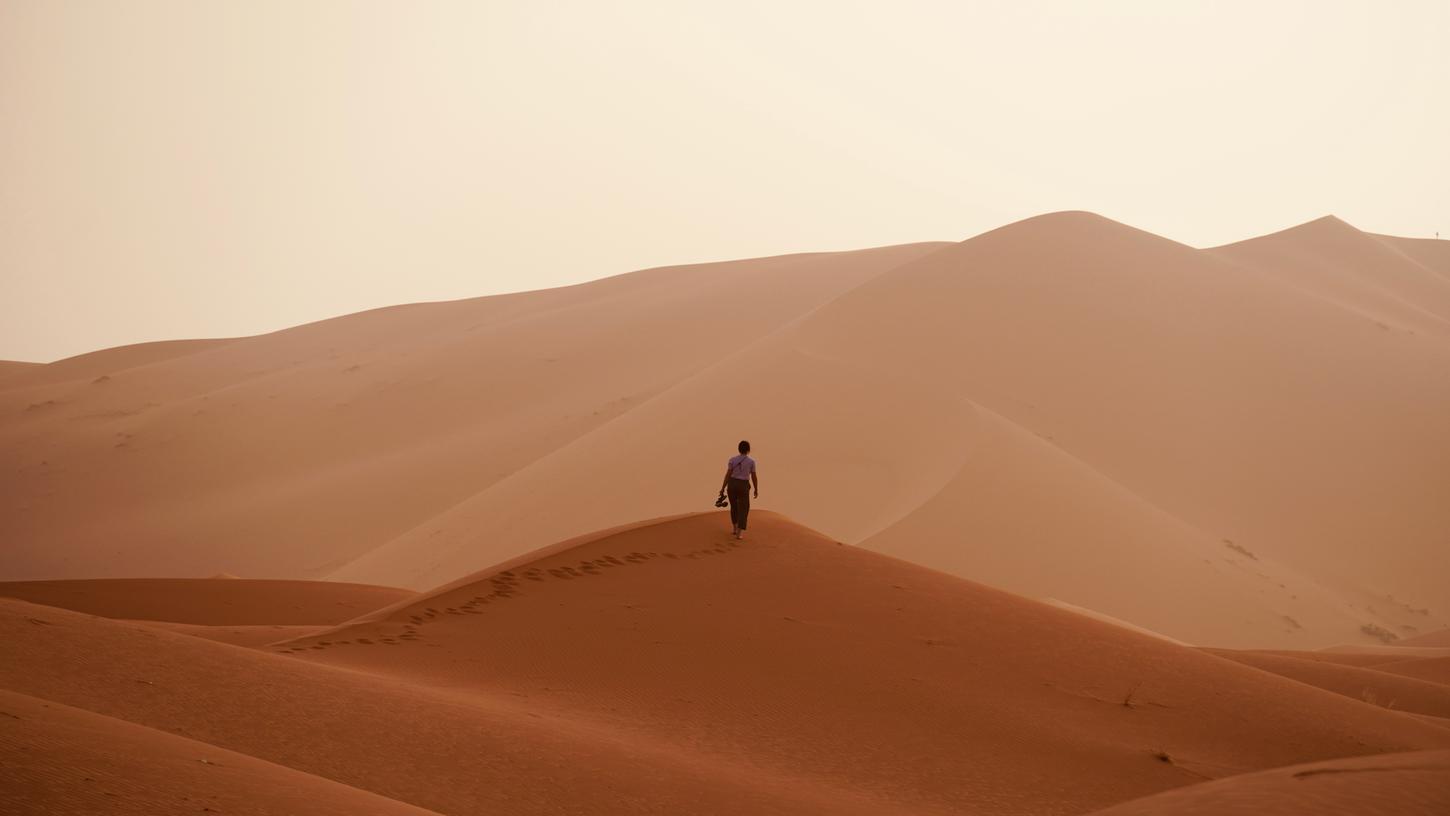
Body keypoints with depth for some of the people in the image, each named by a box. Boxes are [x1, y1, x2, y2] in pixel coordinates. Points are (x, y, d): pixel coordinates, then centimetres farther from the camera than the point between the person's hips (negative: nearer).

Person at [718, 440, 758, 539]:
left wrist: (722, 488, -1)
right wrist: (756, 490, 11)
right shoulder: (751, 461, -6)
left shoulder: (732, 460, -4)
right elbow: (754, 477, -1)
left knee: (734, 506, 25)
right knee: (743, 510, 3)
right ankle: (739, 533, -11)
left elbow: (728, 475, -6)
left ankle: (735, 528, 31)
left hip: (732, 485, 2)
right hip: (743, 486, -2)